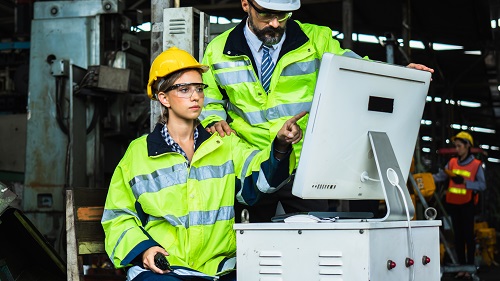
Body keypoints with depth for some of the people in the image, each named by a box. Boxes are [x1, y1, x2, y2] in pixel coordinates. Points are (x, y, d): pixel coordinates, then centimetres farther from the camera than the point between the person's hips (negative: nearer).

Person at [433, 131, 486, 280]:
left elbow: (482, 185, -10)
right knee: (458, 235, 9)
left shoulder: (476, 165, -5)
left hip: (467, 204, -4)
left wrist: (464, 182, -20)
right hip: (453, 203, 4)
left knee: (468, 235, -2)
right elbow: (440, 176, -1)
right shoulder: (452, 162, 6)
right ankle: (462, 266, 16)